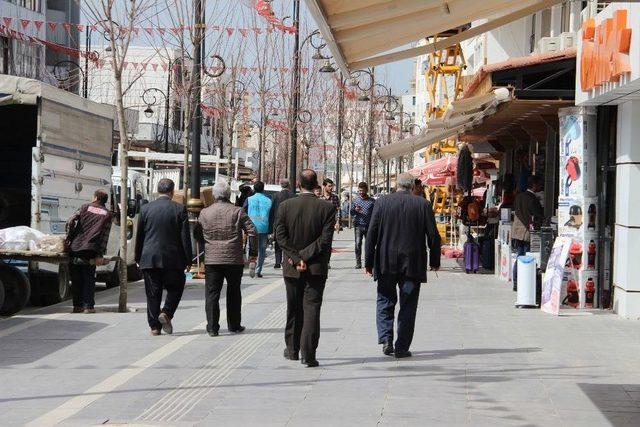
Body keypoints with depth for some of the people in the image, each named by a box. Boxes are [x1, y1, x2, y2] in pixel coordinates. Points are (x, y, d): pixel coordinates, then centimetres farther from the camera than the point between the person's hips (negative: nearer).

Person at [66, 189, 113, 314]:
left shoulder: (85, 207, 9)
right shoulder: (107, 214, 9)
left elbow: (71, 221, -3)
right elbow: (105, 236, 1)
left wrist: (69, 238, 6)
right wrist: (100, 254, -1)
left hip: (75, 247, 1)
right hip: (91, 250, 0)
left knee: (76, 278, 9)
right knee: (89, 278, 6)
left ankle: (77, 306, 12)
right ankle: (88, 306, -1)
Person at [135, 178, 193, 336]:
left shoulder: (146, 209, 1)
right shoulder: (179, 209, -5)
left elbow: (139, 236, 6)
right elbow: (185, 237, -4)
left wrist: (138, 258, 15)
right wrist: (188, 260, 2)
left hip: (149, 259, 2)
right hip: (172, 258, -2)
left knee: (153, 293, 7)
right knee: (175, 288, 15)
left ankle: (154, 326, 7)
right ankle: (166, 313, -6)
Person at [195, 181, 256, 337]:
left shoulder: (205, 213, 0)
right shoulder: (237, 212, -4)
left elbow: (197, 234, 7)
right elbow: (252, 231, -6)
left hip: (212, 260, 0)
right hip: (234, 260, 0)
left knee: (212, 293, 4)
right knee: (233, 293, 14)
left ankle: (212, 327, -1)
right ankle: (234, 325, 21)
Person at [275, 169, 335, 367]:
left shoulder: (285, 206, -4)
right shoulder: (327, 208, -7)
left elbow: (281, 236, -8)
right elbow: (325, 239, -13)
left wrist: (296, 258, -8)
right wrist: (304, 256, -11)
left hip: (292, 269, 2)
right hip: (317, 268, -2)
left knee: (294, 310, 16)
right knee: (311, 309, -1)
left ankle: (292, 349, 27)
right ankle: (308, 353, -10)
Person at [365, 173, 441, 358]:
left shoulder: (382, 202, -3)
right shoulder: (423, 204, -3)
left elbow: (371, 234, -2)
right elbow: (433, 235, -1)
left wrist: (369, 262, 4)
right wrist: (435, 260, 11)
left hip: (386, 263, 0)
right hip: (413, 264, 0)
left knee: (385, 302, 13)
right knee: (408, 306, 7)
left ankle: (386, 339, -5)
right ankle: (402, 348, 7)